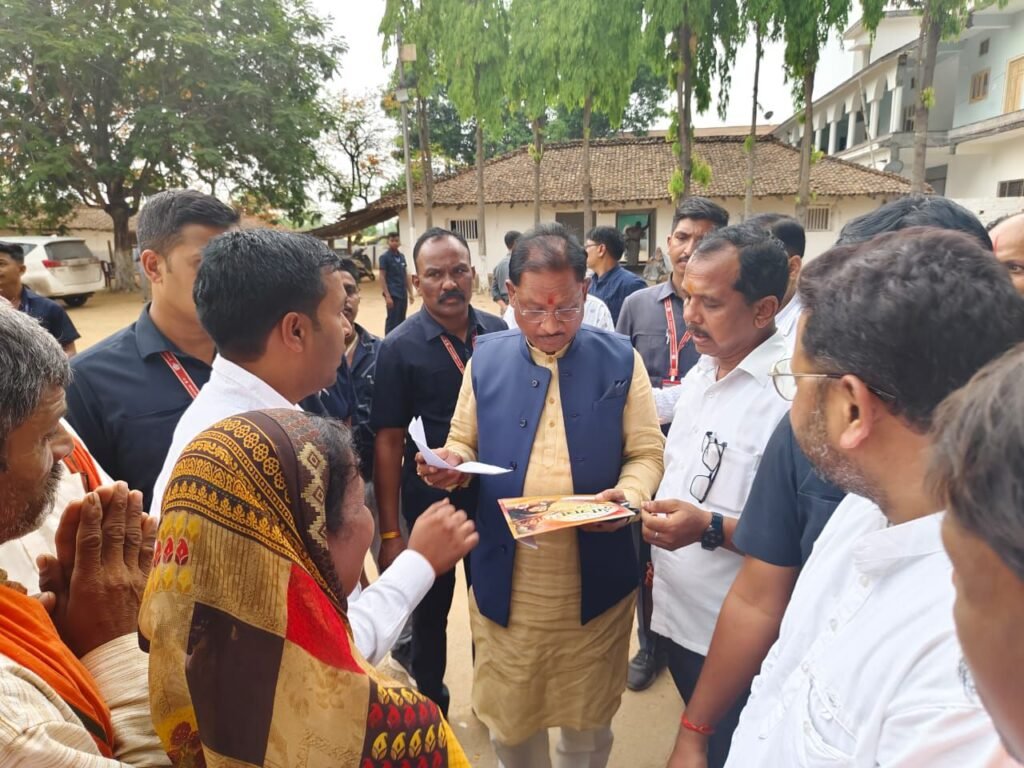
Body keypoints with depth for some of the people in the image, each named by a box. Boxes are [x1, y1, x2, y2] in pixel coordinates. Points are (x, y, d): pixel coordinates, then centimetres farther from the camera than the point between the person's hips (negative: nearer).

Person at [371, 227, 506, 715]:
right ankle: (429, 705, 42)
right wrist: (389, 532, -11)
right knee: (431, 609, 17)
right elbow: (388, 442, -11)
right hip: (431, 503, -3)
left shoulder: (498, 333, -4)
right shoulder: (399, 348, -13)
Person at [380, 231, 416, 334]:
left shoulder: (402, 256, 11)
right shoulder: (384, 257, -6)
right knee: (392, 321, -4)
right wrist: (387, 295, -16)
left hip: (403, 294, 6)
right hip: (393, 295, -6)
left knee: (401, 321, 12)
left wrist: (411, 293, 11)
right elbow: (382, 277, -9)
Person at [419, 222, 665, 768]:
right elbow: (464, 443, 9)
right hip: (505, 580, 1)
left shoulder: (620, 360, -3)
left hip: (595, 580, 0)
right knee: (508, 715, 20)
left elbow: (647, 453, -1)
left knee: (587, 721, 21)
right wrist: (450, 462, -15)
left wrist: (628, 494, -22)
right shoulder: (486, 358, 1)